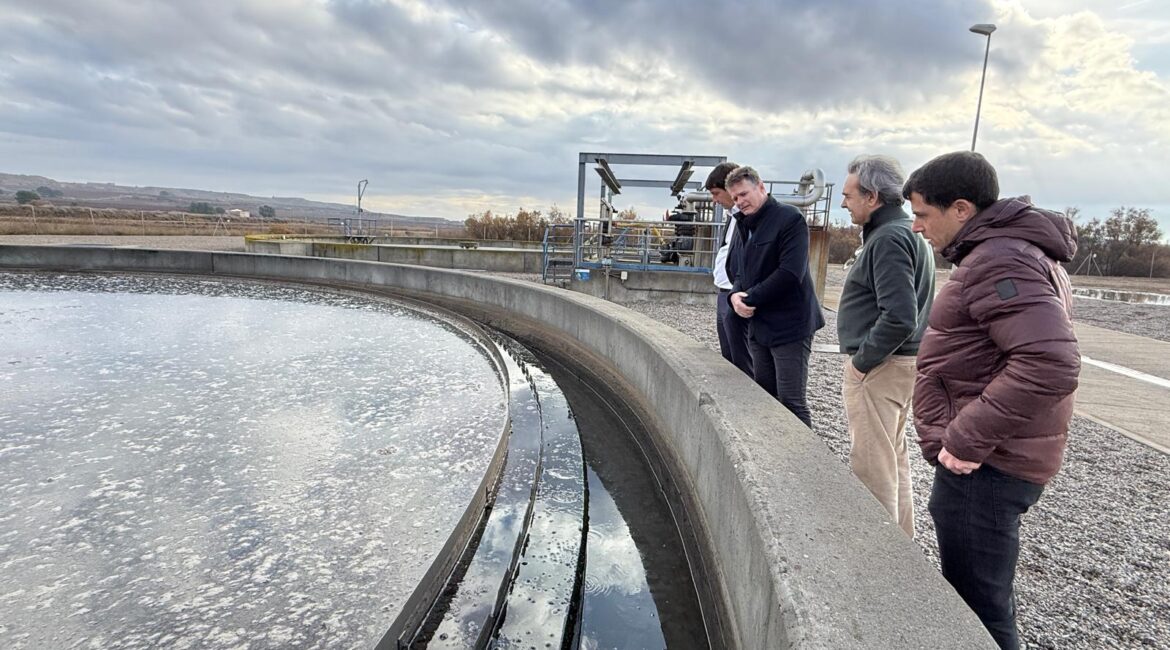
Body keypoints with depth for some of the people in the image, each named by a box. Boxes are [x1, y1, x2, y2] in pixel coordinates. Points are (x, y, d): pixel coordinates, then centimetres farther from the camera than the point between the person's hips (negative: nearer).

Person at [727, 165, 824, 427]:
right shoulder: (744, 225, 15)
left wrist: (749, 299, -13)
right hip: (758, 325, 8)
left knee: (792, 402, -5)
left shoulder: (789, 219, -10)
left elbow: (790, 273, -19)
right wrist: (735, 294, -5)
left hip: (789, 326, -8)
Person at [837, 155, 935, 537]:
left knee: (872, 467, -2)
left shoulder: (889, 239, -18)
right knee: (894, 459, 20)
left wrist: (861, 361, -17)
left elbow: (899, 317, -27)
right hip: (900, 363, 11)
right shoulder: (908, 233, 15)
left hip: (879, 367, -11)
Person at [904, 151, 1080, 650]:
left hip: (983, 466, -11)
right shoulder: (1012, 250, 15)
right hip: (986, 457, 11)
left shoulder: (999, 260, -19)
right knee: (983, 593, 25)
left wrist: (966, 440, -24)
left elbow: (1051, 363, -31)